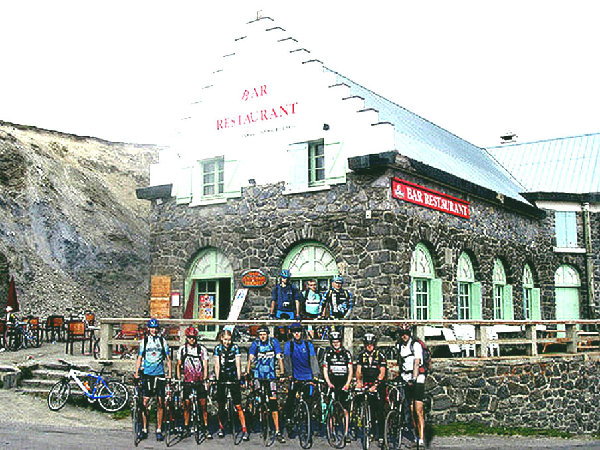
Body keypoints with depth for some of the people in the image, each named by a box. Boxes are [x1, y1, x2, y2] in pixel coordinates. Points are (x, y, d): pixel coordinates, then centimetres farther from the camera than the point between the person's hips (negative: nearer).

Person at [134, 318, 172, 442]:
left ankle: (159, 430, 7)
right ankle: (144, 430, 8)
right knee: (145, 402, -2)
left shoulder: (163, 341, 6)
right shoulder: (144, 341, 6)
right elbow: (139, 358, 8)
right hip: (147, 374, 0)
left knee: (160, 403, -1)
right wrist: (136, 373, -1)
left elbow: (168, 359, 8)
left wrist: (169, 374, 0)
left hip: (160, 374, 0)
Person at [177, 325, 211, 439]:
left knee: (203, 404, -4)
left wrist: (205, 379, -7)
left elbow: (205, 366, 2)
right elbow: (179, 365, 11)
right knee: (186, 405, 0)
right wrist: (179, 378, 2)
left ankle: (206, 428, 1)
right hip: (187, 381, 1)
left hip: (199, 381, -1)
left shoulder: (202, 349, 3)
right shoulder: (182, 349, 7)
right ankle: (186, 427, 12)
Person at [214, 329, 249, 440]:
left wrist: (239, 379, -10)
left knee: (238, 405, -6)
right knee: (221, 405, 5)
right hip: (222, 378, 2)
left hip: (233, 377, -2)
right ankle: (221, 428, 21)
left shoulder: (235, 347, -4)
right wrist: (217, 379, -7)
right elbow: (217, 365, 0)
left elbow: (238, 365, -4)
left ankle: (244, 430, -5)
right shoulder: (218, 348, 0)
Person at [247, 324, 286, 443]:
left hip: (271, 375, 0)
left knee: (273, 403, -5)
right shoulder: (255, 344, -2)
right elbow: (250, 358, -11)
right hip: (258, 375, 1)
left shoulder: (274, 342, -3)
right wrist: (247, 372, -25)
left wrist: (282, 373, -17)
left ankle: (277, 432, -3)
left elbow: (279, 358, -7)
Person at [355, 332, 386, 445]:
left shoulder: (380, 355, -5)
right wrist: (358, 381, -21)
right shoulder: (361, 355, 4)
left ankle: (381, 436, -5)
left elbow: (382, 373, -11)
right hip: (367, 385, 3)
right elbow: (358, 370, -3)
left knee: (379, 410, -7)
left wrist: (375, 385, -23)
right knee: (369, 410, -3)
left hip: (379, 385, -3)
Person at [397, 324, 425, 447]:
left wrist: (413, 379, -25)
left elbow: (416, 363, -17)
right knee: (411, 410, 5)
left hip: (417, 379, -6)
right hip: (407, 380, 6)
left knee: (418, 410, -12)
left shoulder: (416, 345, -7)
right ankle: (416, 435, 14)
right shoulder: (401, 346, 13)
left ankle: (421, 439, -14)